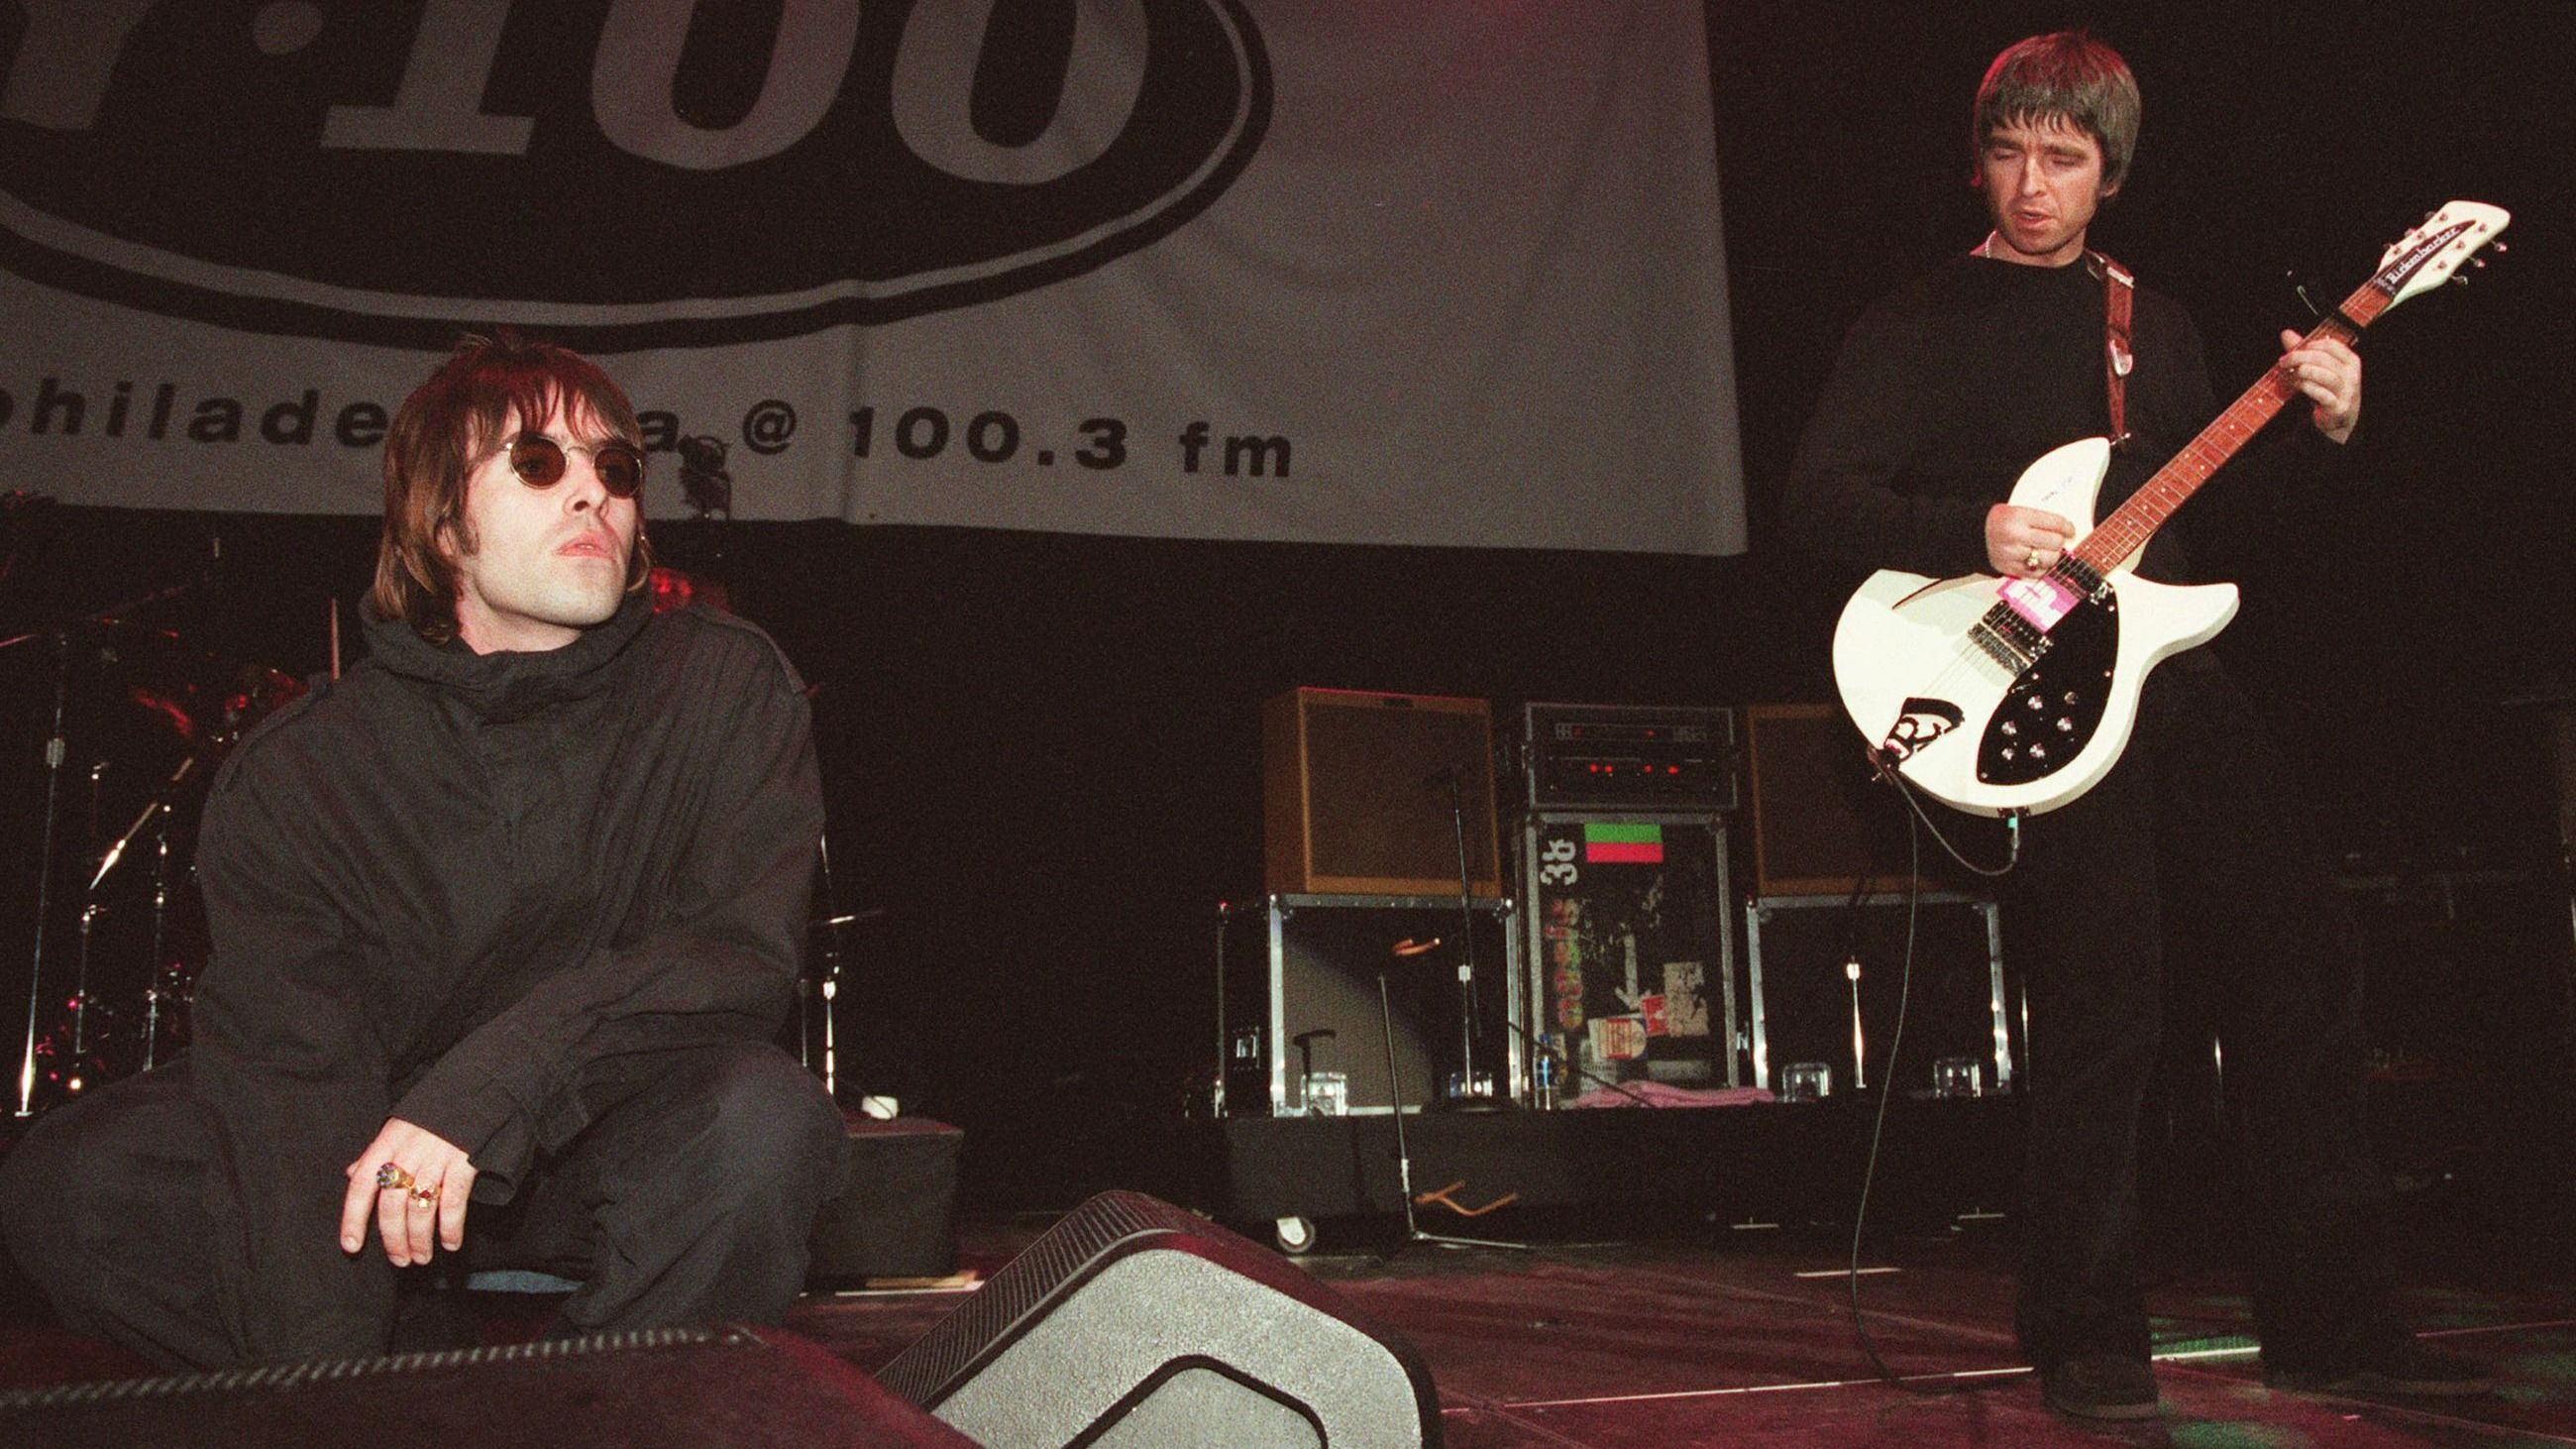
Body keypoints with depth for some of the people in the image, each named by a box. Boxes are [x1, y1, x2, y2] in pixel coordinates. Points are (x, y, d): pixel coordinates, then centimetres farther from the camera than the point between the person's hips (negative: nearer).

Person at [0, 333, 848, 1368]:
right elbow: (290, 1058, -17)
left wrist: (498, 1073, -31)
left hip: (629, 1157, -1)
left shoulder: (726, 687, -8)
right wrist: (327, 1358, -30)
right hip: (372, 1163, 2)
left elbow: (746, 956, -17)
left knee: (762, 1115, -33)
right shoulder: (299, 768, -8)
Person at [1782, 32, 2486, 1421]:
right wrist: (1973, 535, -20)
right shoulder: (1918, 323, 5)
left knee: (2301, 961, 0)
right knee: (2105, 1000, -15)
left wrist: (2316, 430, 3)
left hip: (2172, 672, 6)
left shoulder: (2154, 322, 22)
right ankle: (2084, 1335, 0)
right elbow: (1816, 500, -5)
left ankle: (2329, 1316, 13)